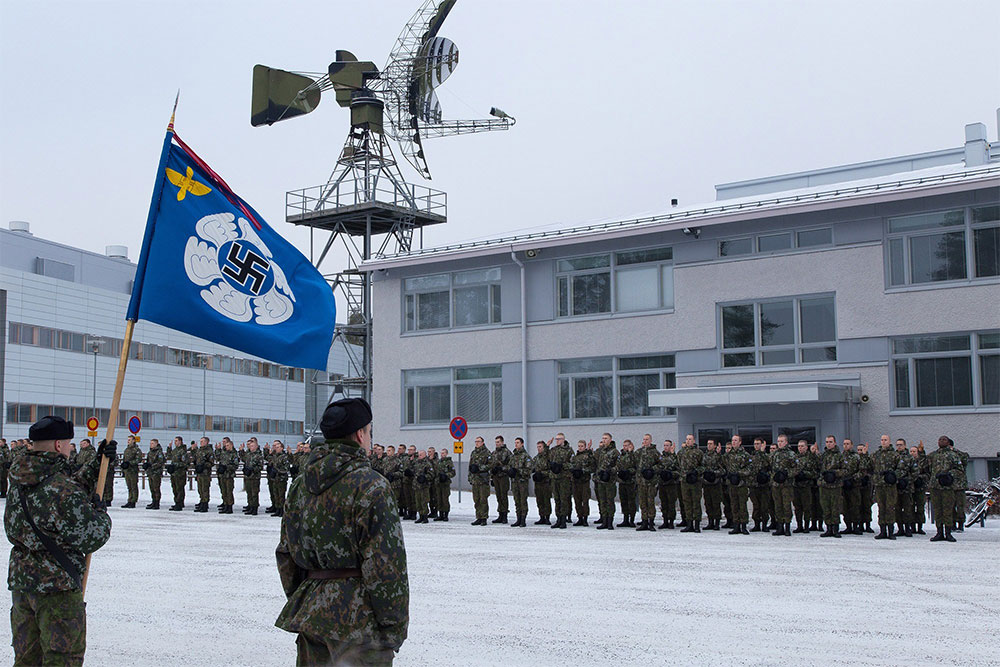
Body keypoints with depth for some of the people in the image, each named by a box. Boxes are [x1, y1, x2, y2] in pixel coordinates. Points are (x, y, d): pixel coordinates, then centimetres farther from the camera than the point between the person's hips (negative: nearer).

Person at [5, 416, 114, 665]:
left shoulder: (19, 481, 4)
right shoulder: (61, 491, -22)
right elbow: (92, 538, -18)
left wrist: (98, 462, 17)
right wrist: (100, 512, 0)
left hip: (20, 579, 8)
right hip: (57, 585, -8)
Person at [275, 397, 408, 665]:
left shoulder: (300, 483, 10)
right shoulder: (370, 485, -14)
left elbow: (285, 553, 16)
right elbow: (385, 563, -16)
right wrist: (394, 627, -10)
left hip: (309, 611, 7)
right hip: (358, 618, -7)